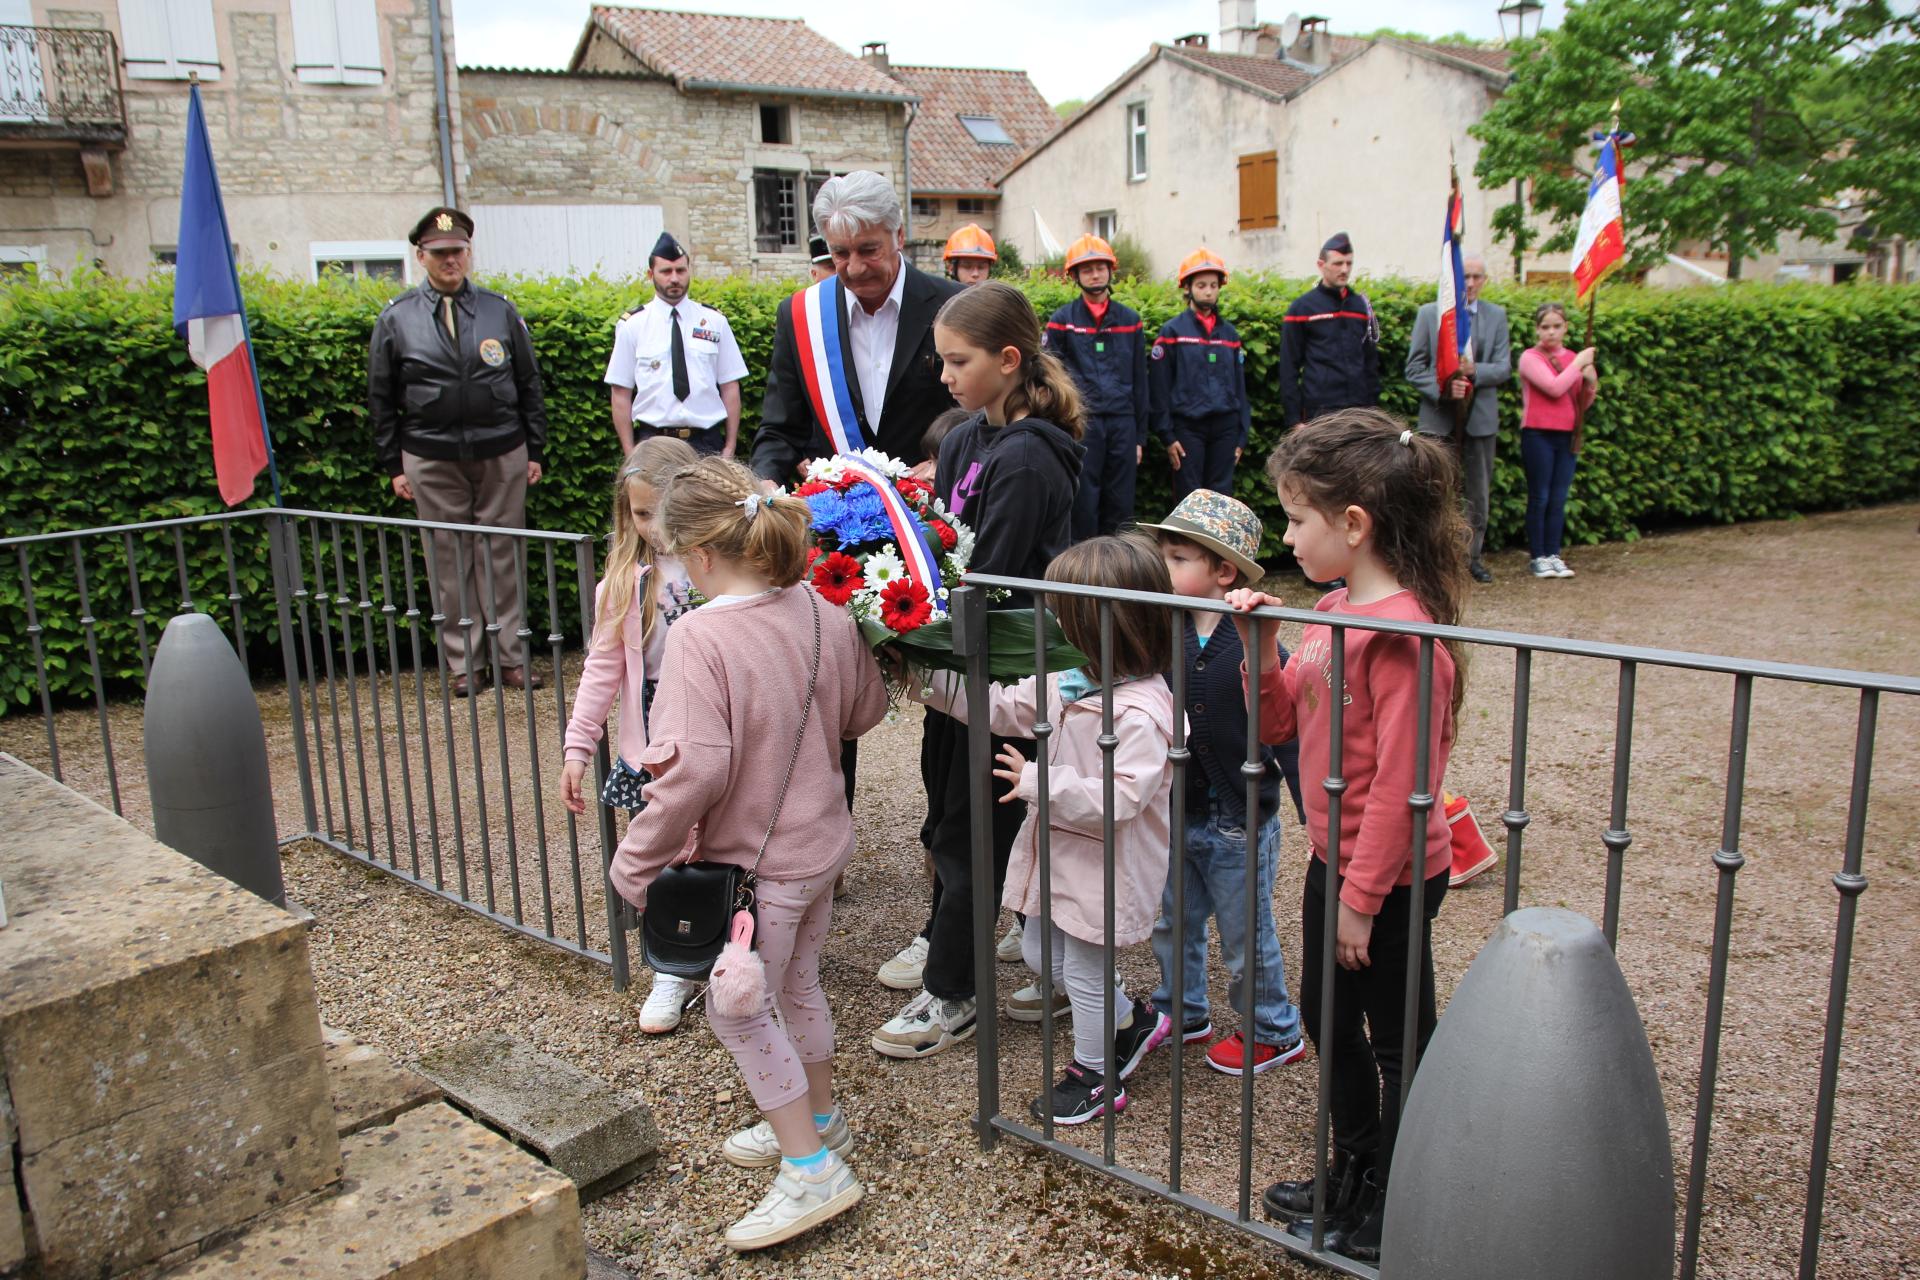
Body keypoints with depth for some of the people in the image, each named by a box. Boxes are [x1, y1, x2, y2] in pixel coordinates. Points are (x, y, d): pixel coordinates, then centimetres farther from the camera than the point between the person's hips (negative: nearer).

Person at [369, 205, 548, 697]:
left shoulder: (500, 311, 7)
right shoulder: (396, 319, 4)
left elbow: (529, 384, 10)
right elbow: (381, 399, 6)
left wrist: (535, 450, 6)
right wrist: (394, 466, 3)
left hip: (502, 455, 1)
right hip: (432, 461, 0)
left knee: (502, 558, 5)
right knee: (449, 562, 4)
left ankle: (511, 657, 13)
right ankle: (465, 662, 13)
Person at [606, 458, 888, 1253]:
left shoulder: (699, 636, -26)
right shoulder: (824, 615, -5)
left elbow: (692, 769, -31)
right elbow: (864, 711, 8)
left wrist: (637, 862, -19)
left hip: (755, 861, -7)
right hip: (822, 843, 8)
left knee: (740, 1013, 11)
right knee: (796, 985, 26)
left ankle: (811, 1169, 16)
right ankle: (816, 1118, 45)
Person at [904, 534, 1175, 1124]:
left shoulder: (1139, 712, -28)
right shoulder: (1070, 683, -1)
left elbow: (1121, 797, -32)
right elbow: (1003, 707, 7)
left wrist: (1037, 781, -31)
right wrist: (927, 681, 1)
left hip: (1106, 869, -9)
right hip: (1060, 854, 9)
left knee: (1084, 970, 9)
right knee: (1041, 954, 23)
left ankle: (1095, 1077, 33)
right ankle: (1132, 1020, 43)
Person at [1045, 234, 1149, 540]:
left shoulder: (1130, 320, 11)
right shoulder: (1062, 320, 4)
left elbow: (1139, 383, 12)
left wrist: (1140, 437, 9)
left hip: (1122, 422, 2)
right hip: (1080, 423, -2)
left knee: (1120, 508, 5)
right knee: (1083, 506, 0)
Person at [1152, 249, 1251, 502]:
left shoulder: (1230, 333, 13)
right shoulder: (1172, 331, 0)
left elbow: (1240, 387, 16)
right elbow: (1160, 388, -3)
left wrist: (1241, 436, 10)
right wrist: (1167, 436, -8)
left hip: (1225, 427, 4)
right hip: (1188, 428, -4)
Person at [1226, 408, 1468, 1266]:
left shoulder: (1403, 630, -25)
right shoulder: (1332, 611, 4)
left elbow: (1399, 783, -25)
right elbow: (1278, 727, 8)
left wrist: (1364, 896, -20)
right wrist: (1259, 647, -7)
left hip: (1390, 879, -9)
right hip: (1331, 859, 9)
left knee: (1399, 1040, 10)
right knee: (1327, 1017, 23)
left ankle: (1393, 1212, 29)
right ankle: (1352, 1173, 43)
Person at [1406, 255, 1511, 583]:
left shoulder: (1497, 316, 7)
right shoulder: (1429, 313, 2)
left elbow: (1504, 368, 1)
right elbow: (1414, 368, -1)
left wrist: (1474, 372, -18)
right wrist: (1442, 389, -18)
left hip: (1481, 417, 2)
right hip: (1439, 417, -2)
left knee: (1479, 492, 10)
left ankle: (1472, 555, 22)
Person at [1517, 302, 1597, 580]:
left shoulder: (1573, 359, 12)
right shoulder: (1530, 357, -4)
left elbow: (1582, 404, 13)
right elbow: (1554, 387, -18)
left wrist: (1591, 383, -5)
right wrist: (1578, 364, -7)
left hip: (1567, 436, 5)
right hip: (1538, 435, -4)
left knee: (1558, 500, 5)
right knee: (1539, 498, 0)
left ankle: (1553, 554, 10)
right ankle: (1537, 557, 6)